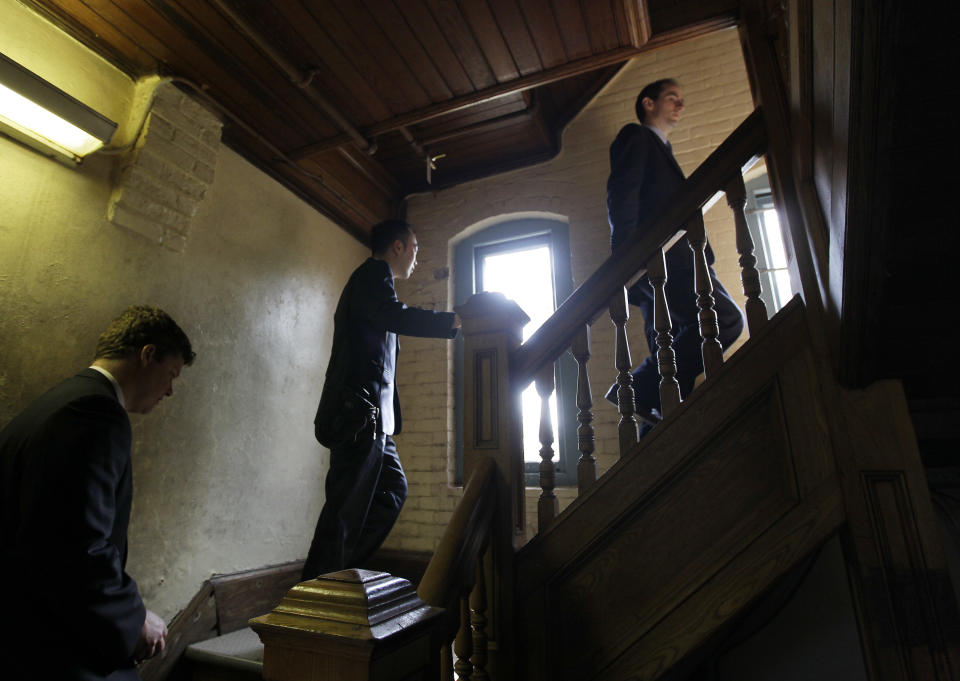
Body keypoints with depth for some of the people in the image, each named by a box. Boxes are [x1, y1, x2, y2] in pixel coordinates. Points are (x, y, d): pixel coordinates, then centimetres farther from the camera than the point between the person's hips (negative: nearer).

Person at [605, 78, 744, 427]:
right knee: (726, 319, -20)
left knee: (670, 361, 2)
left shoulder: (661, 150, 37)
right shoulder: (635, 136, 11)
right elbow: (621, 193, -7)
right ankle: (639, 389, -20)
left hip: (668, 263, 9)